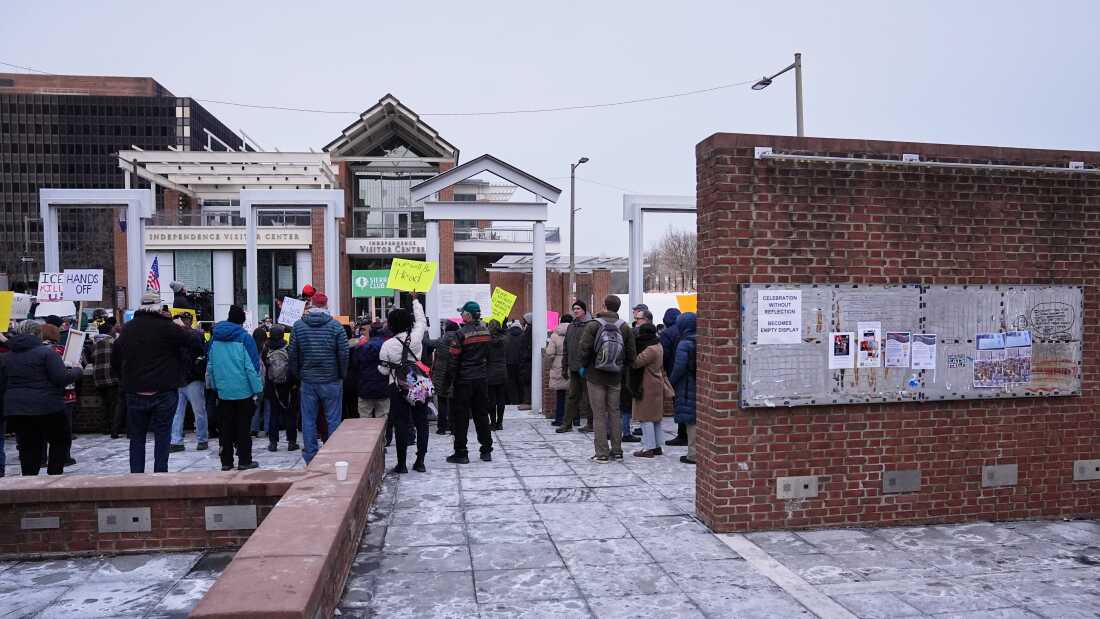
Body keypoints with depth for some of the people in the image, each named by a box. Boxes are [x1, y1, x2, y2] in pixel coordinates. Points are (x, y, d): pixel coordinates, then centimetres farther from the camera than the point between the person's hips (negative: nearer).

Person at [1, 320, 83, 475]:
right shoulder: (46, 352, -9)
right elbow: (61, 378, -14)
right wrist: (77, 370, 2)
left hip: (14, 410, 6)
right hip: (46, 408, -5)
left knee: (28, 446, 11)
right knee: (61, 440, 12)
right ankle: (54, 474, 7)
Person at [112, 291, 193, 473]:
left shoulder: (127, 329, 8)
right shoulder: (167, 327, -9)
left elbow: (115, 360, 14)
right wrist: (181, 328, 11)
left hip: (135, 392, 4)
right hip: (164, 392, -4)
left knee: (137, 438, 13)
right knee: (162, 437, 3)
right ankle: (160, 473, 3)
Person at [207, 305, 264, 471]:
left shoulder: (215, 338, 4)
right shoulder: (244, 337, -11)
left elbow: (210, 365, 10)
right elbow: (252, 366, -13)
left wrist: (215, 385, 17)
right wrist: (257, 389, -9)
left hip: (223, 390, 4)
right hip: (243, 390, -4)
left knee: (226, 426, 11)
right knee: (243, 426, 4)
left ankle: (226, 461, 15)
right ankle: (244, 460, 7)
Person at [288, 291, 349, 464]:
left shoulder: (298, 326, 0)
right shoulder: (336, 326, -6)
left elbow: (293, 354, 2)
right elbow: (344, 354, -7)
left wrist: (297, 376, 11)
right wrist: (342, 376, 5)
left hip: (307, 381, 2)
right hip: (331, 380, -2)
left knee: (308, 420, 9)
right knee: (333, 420, 5)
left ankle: (310, 458, 13)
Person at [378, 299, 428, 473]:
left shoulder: (387, 345, -9)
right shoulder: (416, 337, -7)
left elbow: (384, 370, -1)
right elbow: (421, 320, 12)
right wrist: (415, 300, 24)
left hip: (398, 388, -1)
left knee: (401, 424, 3)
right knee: (421, 423, 10)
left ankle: (401, 463, 6)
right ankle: (420, 461, 12)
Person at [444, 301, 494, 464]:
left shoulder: (462, 333, -14)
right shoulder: (485, 331, 4)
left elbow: (454, 360, -14)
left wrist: (449, 380, -6)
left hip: (464, 380, -6)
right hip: (482, 379, 6)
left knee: (460, 416, 3)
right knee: (482, 414, 13)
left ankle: (461, 453, 5)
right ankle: (486, 451, 17)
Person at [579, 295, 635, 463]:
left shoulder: (592, 326, -11)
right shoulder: (625, 328, 0)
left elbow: (585, 350, -13)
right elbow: (631, 355, 0)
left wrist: (584, 366, 4)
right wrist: (622, 368, 14)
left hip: (595, 376, -3)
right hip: (615, 378, 3)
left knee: (599, 414, 2)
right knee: (614, 412, 13)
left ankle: (602, 453, 2)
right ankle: (616, 450, 17)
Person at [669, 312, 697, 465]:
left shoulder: (684, 345, -14)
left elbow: (679, 368, -17)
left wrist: (671, 382, -2)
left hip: (688, 388, -6)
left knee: (691, 421, -2)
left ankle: (693, 454, 2)